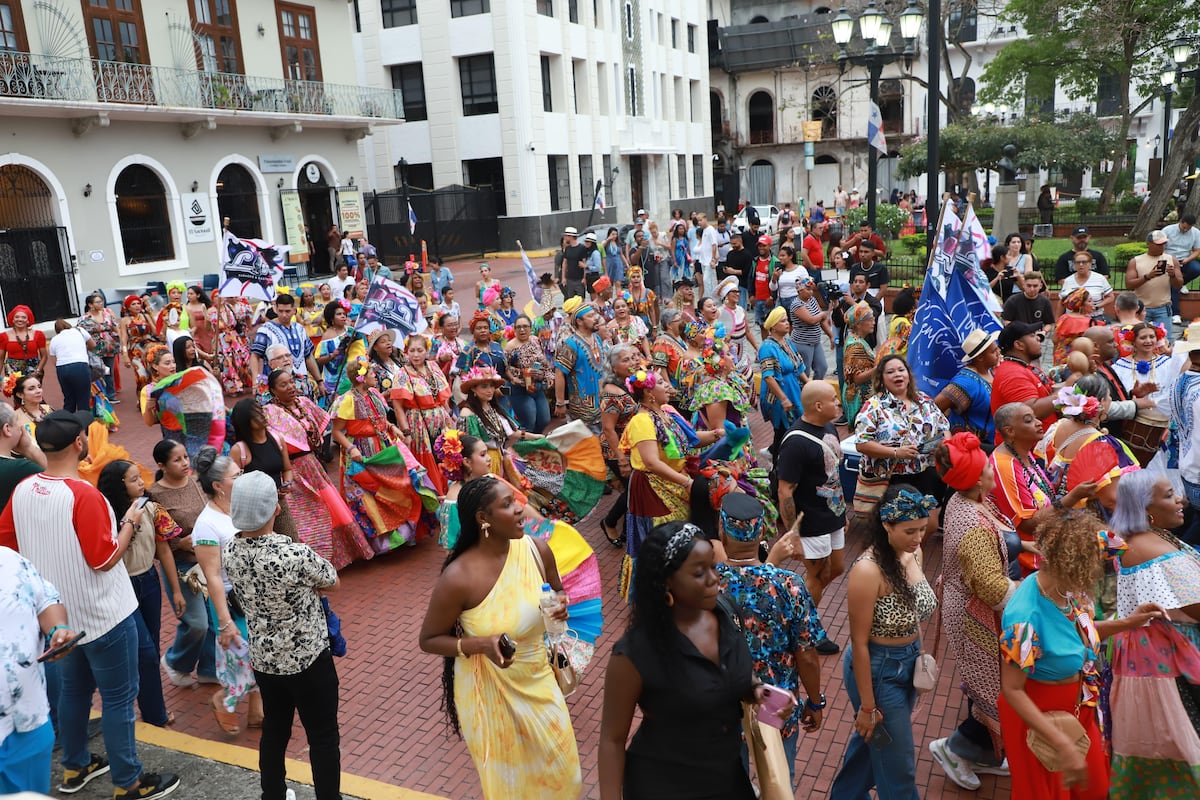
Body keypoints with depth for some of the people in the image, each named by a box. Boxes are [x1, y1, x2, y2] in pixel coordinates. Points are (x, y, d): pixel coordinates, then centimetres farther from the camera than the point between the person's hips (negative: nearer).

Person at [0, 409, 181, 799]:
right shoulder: (83, 495, -26)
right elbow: (104, 559, -23)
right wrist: (129, 523, -9)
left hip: (60, 612, 8)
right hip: (102, 614, -8)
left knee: (74, 688, 23)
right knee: (118, 697, 5)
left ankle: (75, 767, 39)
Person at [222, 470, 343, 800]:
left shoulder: (229, 552, -12)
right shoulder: (295, 555, -30)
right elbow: (332, 583, -10)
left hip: (263, 659, 6)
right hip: (308, 659, -6)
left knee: (274, 730, 24)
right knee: (324, 738, 11)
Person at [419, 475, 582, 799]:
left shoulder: (537, 550, -13)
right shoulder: (459, 577, -27)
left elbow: (557, 593, 8)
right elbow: (428, 640, -13)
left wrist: (560, 608, -15)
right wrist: (482, 644, -28)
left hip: (538, 678, 4)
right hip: (490, 690, -4)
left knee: (558, 767, 19)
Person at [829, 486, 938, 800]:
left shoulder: (914, 553, -7)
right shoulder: (868, 571, -29)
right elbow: (859, 643, -21)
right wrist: (867, 705, -15)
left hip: (908, 663, 7)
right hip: (877, 669, -7)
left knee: (871, 740, 29)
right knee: (899, 767, 10)